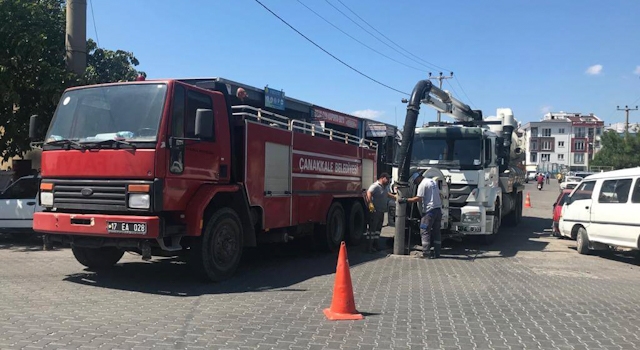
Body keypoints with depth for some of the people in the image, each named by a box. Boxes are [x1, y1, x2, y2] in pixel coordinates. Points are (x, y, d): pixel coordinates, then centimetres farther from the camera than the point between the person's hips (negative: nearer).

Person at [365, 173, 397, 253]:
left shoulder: (385, 187, 16)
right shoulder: (375, 186, -16)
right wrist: (370, 203, -40)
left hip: (381, 212, 10)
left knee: (378, 229, 15)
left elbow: (387, 194, 36)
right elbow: (369, 193, -32)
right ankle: (369, 248, -4)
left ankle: (375, 246, 25)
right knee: (372, 229, -7)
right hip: (375, 211, -10)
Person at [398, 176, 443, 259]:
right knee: (436, 232, 12)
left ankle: (426, 253, -8)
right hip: (438, 209, 8)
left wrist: (405, 200, -12)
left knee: (425, 231, -4)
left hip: (429, 210, -8)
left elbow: (418, 198, -16)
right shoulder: (433, 181, 16)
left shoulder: (422, 184, -10)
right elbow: (438, 194, 17)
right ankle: (436, 253, 14)